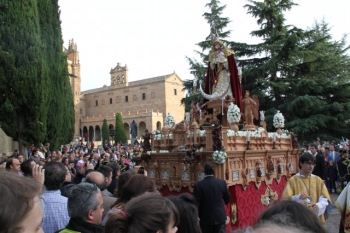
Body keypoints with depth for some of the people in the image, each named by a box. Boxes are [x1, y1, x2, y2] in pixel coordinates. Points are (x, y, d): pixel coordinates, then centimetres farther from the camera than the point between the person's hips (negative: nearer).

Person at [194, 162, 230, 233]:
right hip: (220, 217, 2)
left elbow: (196, 204, -11)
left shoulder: (198, 185, -13)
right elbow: (227, 199, 8)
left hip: (206, 218, -2)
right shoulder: (222, 182, -4)